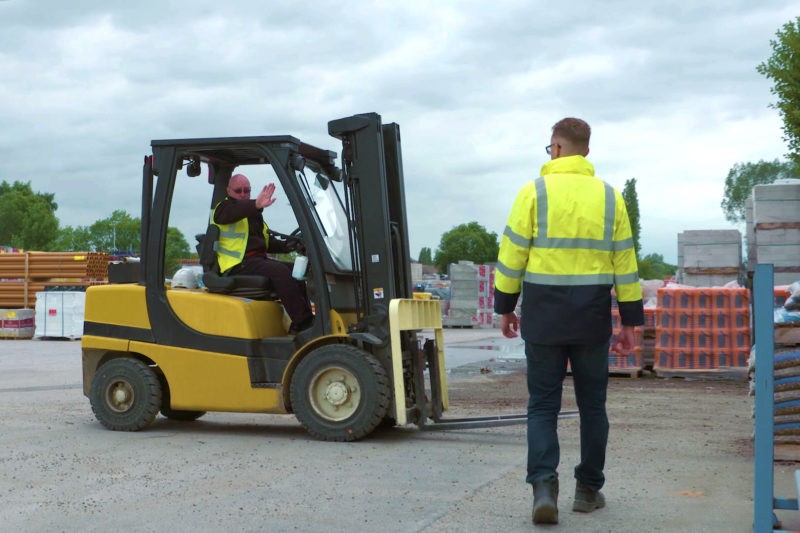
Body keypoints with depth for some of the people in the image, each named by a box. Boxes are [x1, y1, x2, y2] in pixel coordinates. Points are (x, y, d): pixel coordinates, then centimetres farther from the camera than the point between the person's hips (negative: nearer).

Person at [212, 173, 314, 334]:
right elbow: (233, 212, -26)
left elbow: (268, 241, 28)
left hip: (259, 260, 9)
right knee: (279, 271, -28)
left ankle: (299, 327, -9)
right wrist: (256, 205, -44)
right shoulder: (223, 208, 1)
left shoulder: (253, 214, 28)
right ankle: (304, 323, -31)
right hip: (238, 265, -9)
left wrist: (288, 245, 10)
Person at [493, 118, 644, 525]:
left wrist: (505, 307, 6)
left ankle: (544, 485, -10)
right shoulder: (609, 197, 4)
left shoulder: (535, 192, -4)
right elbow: (625, 263, 5)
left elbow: (513, 255, -5)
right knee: (592, 405, 13)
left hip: (543, 314, -2)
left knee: (543, 405, 5)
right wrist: (629, 321, 10)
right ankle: (588, 490, 20)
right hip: (592, 317, 2)